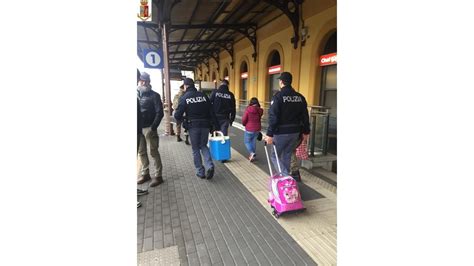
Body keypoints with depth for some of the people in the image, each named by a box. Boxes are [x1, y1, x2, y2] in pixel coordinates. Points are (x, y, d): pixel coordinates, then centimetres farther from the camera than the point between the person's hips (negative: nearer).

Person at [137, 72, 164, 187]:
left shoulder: (154, 95, -2)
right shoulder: (137, 94, 12)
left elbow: (159, 112, -9)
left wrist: (153, 126, -16)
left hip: (149, 128, -5)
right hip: (138, 128, 5)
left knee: (153, 152, -2)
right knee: (141, 152, 11)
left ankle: (158, 176, 5)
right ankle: (145, 174, 24)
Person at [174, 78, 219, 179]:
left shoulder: (184, 97, -6)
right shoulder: (203, 95, 3)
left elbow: (177, 115, -9)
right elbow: (211, 111, 1)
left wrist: (181, 120, 13)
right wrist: (214, 125, 8)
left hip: (193, 126, -3)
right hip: (205, 125, 3)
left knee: (196, 149, 12)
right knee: (203, 146, 18)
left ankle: (200, 171, 14)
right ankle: (210, 166, -2)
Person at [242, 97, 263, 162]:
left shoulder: (248, 110, -16)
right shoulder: (260, 111, -2)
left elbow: (244, 120, -12)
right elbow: (259, 119, 8)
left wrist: (244, 124, 8)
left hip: (249, 129, -5)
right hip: (257, 129, 5)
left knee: (247, 141, 11)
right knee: (253, 141, 18)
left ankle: (252, 153, -11)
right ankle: (252, 156, 24)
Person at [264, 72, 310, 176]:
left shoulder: (278, 96, -12)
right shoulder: (300, 97, 7)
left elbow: (273, 117, -19)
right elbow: (305, 116, 9)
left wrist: (270, 134, -18)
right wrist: (306, 132, 16)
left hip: (281, 132, -6)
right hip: (295, 132, 6)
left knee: (275, 156, 9)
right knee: (287, 156, 18)